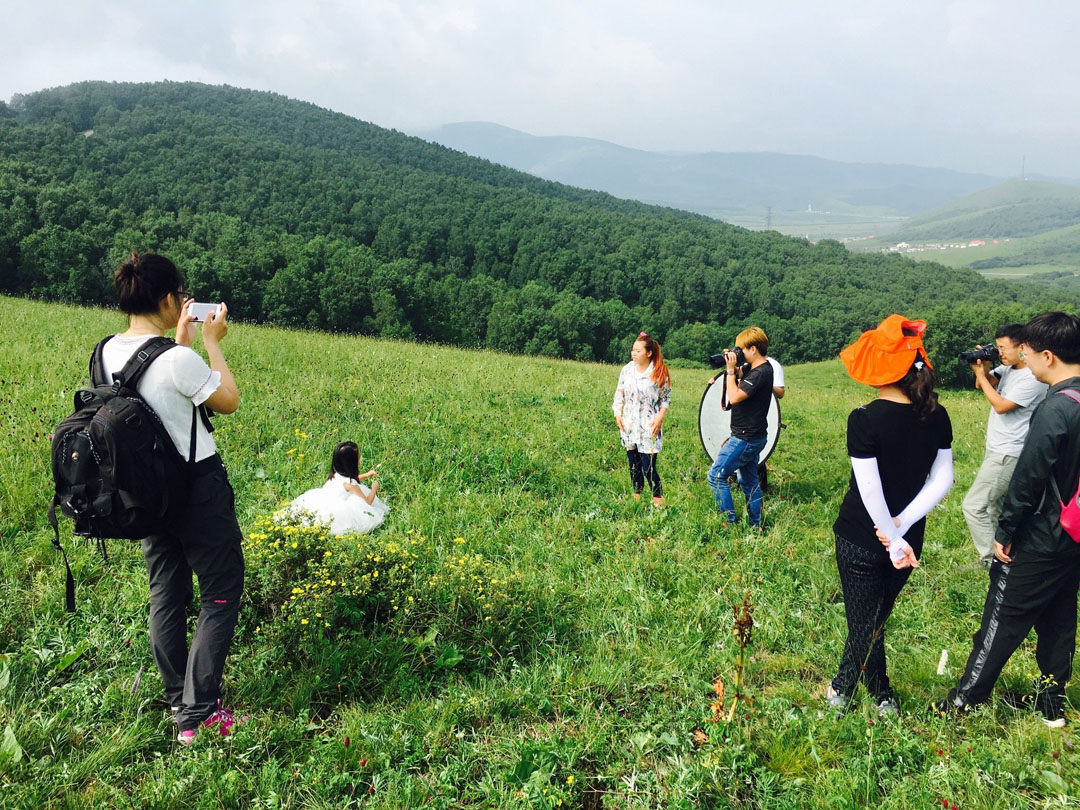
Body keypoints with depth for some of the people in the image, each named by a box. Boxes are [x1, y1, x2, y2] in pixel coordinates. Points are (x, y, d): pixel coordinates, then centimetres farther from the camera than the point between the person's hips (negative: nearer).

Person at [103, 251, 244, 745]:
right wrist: (211, 342, -3)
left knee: (166, 593, 18)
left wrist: (181, 340, 13)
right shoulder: (178, 359, -25)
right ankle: (196, 716, 7)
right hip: (198, 490, -8)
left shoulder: (108, 352, -1)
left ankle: (176, 700, 31)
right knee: (221, 594, 5)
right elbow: (229, 402, -9)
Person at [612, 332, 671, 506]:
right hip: (628, 426, 4)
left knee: (648, 467, -9)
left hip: (649, 427, -4)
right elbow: (619, 394, 12)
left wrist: (659, 418, -11)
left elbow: (666, 399, 1)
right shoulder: (627, 369, 5)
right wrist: (618, 414, 0)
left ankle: (658, 500, 6)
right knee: (633, 465, 11)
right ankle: (636, 496, 25)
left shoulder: (660, 373, -5)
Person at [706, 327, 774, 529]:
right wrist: (733, 370, 8)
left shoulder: (760, 373, -22)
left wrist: (731, 370, -18)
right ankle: (755, 525, 25)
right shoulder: (758, 370, 10)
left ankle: (729, 522, -2)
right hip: (751, 437, 10)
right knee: (749, 482, 17)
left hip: (746, 438, -10)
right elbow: (740, 389, 21)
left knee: (716, 476, -6)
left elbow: (734, 397, -26)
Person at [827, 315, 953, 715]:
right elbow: (942, 480, -5)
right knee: (872, 617, 21)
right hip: (907, 537, 5)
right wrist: (902, 525, -10)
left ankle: (882, 697, 28)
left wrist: (893, 542, -13)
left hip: (862, 539, -5)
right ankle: (844, 685, 36)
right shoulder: (936, 417, -4)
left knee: (865, 622, 12)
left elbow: (870, 490, -21)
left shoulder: (865, 419, -21)